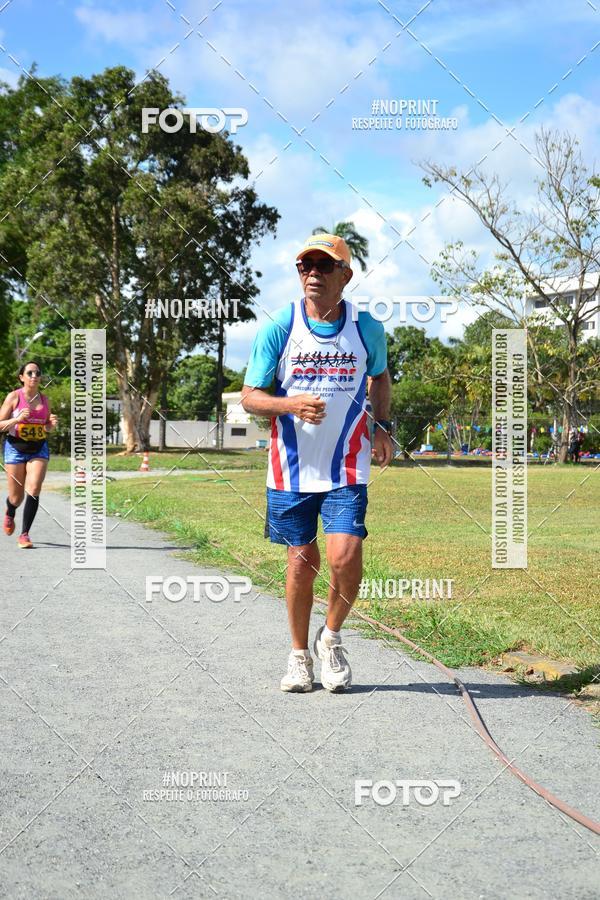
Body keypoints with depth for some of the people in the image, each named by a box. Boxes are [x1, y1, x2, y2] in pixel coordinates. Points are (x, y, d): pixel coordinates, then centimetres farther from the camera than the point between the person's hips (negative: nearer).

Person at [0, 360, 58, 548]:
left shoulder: (44, 399, 6)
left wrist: (52, 423, -4)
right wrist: (17, 419, -21)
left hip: (39, 449, 2)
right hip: (16, 448, -2)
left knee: (34, 490, -16)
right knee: (16, 498, 6)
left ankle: (24, 535, -8)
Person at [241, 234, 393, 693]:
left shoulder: (367, 328, 0)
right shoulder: (279, 327, -5)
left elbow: (380, 376, 21)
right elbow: (250, 396, -2)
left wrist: (382, 425, 7)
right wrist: (292, 404, -21)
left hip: (346, 469, 0)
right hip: (292, 467, 0)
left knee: (345, 557, -13)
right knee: (301, 562, 7)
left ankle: (332, 637, 16)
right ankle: (299, 655, 27)